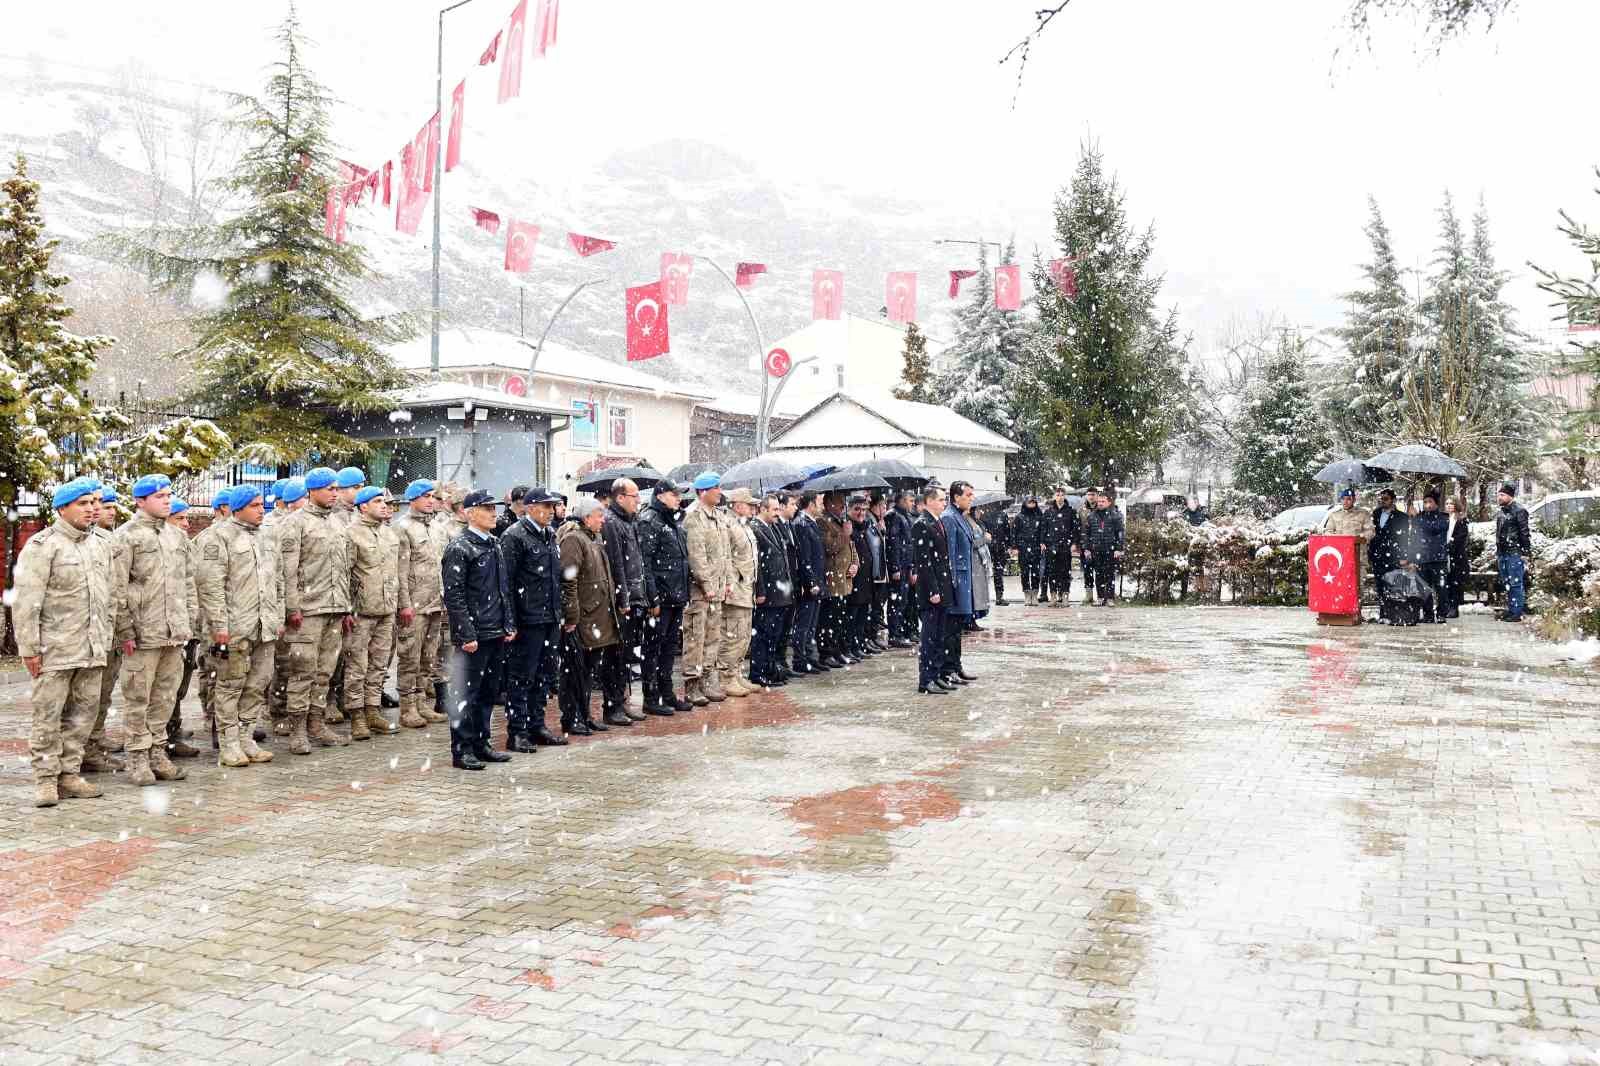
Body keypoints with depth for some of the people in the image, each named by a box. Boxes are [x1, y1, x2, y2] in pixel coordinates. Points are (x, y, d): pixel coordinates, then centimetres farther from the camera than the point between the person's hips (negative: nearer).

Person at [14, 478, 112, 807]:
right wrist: (29, 647, -13)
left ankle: (69, 774, 18)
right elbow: (26, 600, -11)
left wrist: (106, 640, 17)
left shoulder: (97, 544, 15)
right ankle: (46, 780, 7)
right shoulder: (43, 545, -7)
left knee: (83, 712, 9)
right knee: (48, 713, -1)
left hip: (92, 649, 7)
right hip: (56, 649, -7)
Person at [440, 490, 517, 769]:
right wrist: (467, 635, -17)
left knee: (489, 692, 14)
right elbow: (454, 596, -14)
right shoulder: (459, 548, -10)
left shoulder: (494, 544, 14)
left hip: (497, 633, 8)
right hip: (474, 636, -8)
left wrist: (509, 624, 13)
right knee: (466, 693, 0)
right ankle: (462, 751, 7)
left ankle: (480, 744, 24)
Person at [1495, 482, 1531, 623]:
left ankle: (1517, 613, -5)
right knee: (1506, 583, 12)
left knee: (1516, 583, -6)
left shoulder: (1519, 510, -9)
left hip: (1515, 553, -9)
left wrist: (1526, 553, -15)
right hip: (1502, 553, 9)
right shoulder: (1501, 512, 16)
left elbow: (1524, 533, -12)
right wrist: (1496, 553, 21)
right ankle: (1510, 609, 20)